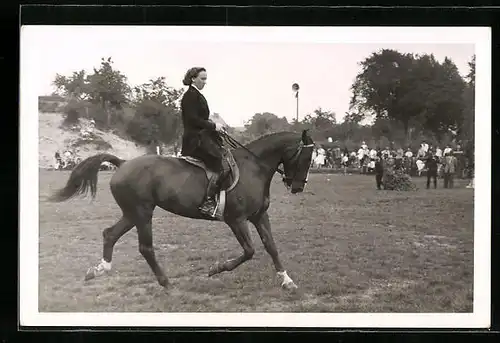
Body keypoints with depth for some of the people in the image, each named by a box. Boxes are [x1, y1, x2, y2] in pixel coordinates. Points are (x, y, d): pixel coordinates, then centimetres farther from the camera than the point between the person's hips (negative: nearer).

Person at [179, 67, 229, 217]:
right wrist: (213, 126, -15)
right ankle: (208, 202, -23)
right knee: (223, 167, -20)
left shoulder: (196, 95, 20)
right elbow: (192, 119, -19)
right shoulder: (190, 96, -10)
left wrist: (213, 125, 10)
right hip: (196, 138, -11)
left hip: (201, 137, 11)